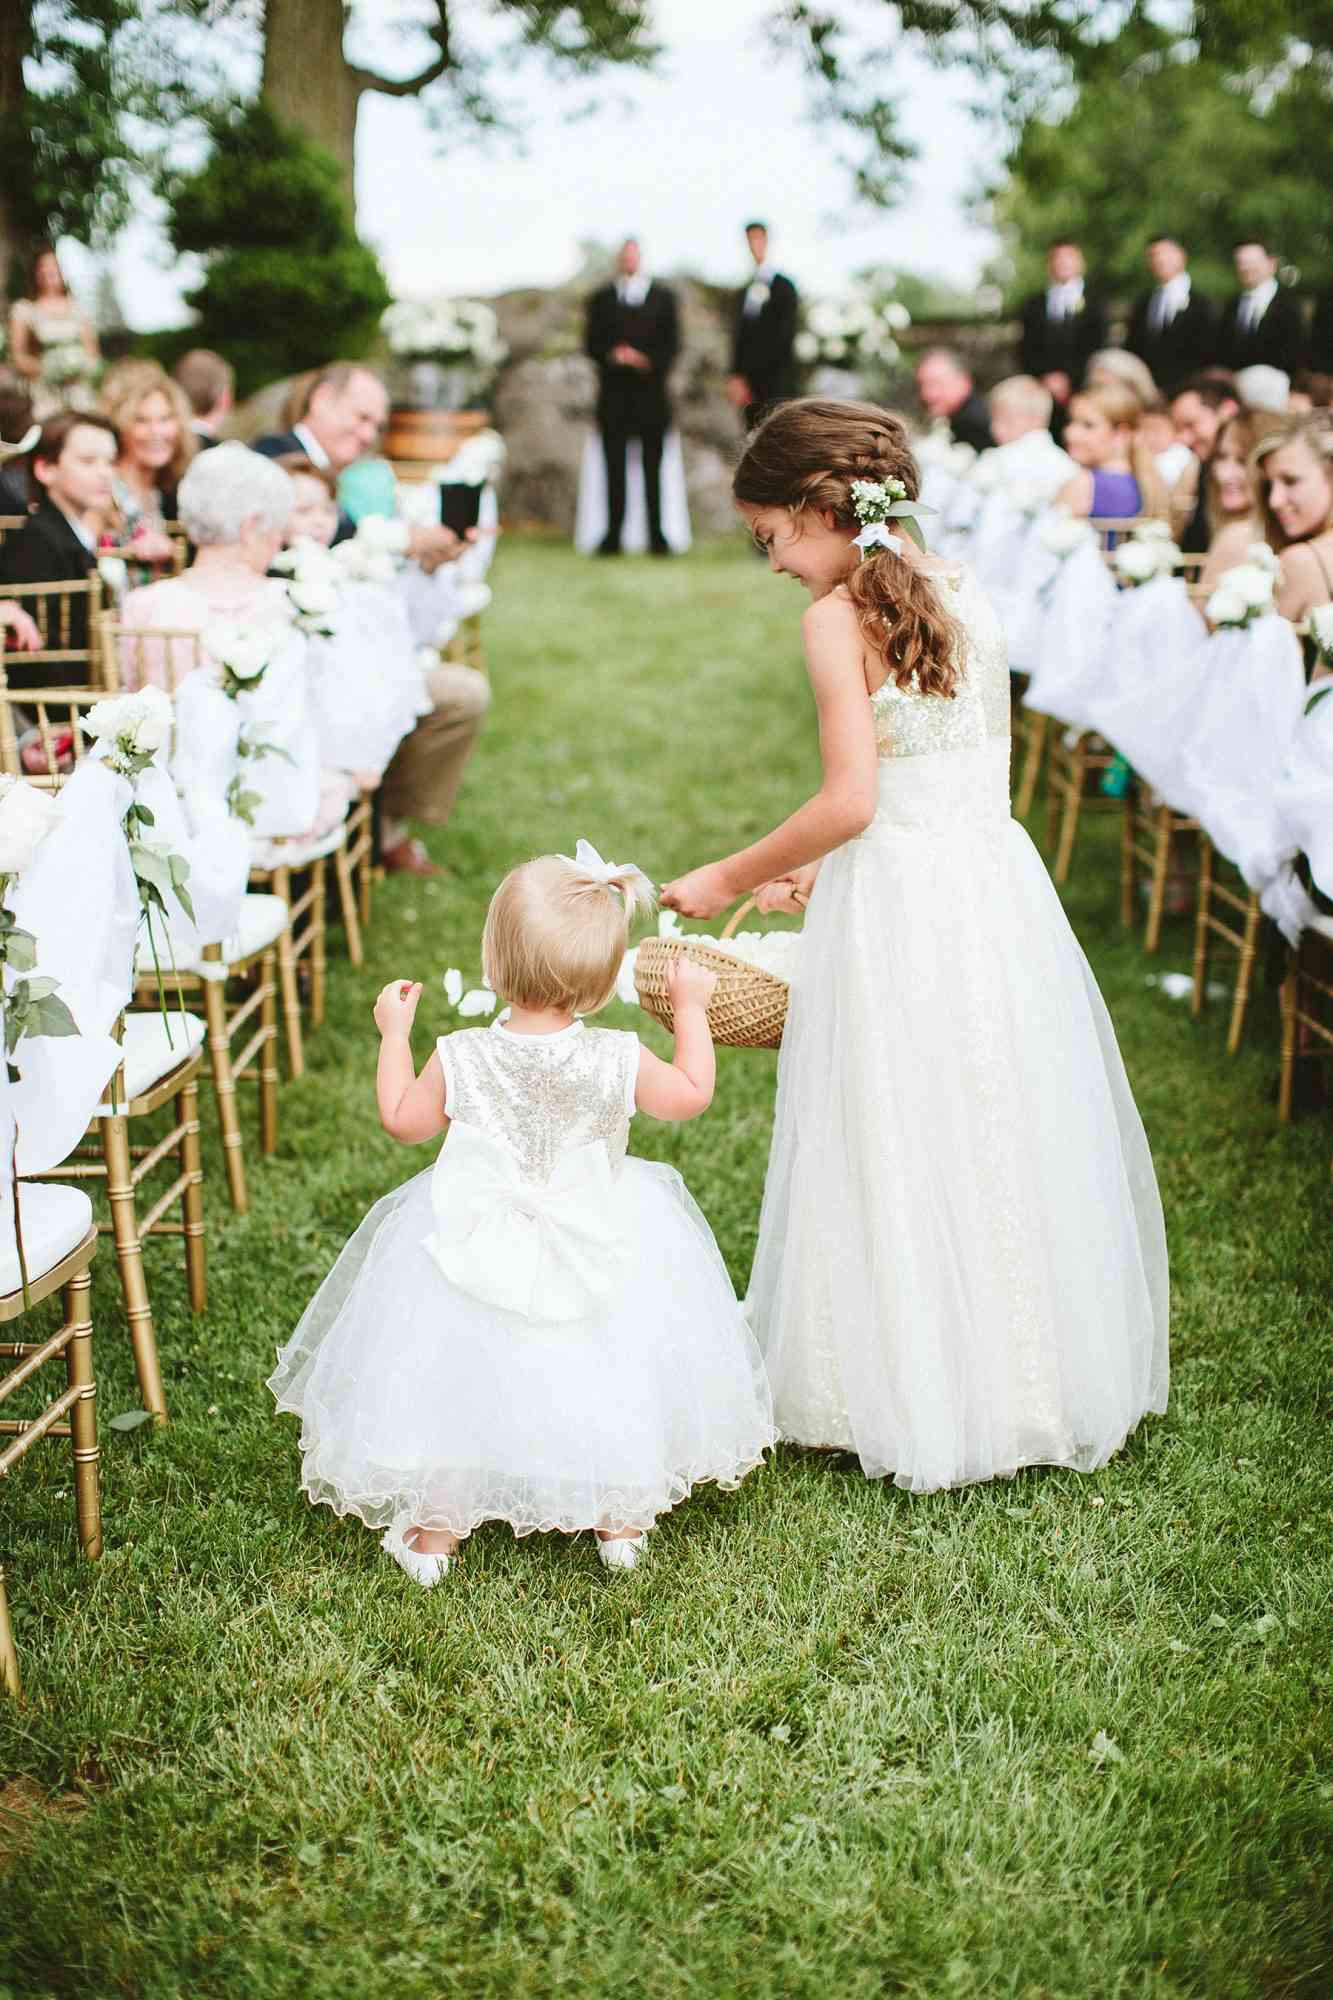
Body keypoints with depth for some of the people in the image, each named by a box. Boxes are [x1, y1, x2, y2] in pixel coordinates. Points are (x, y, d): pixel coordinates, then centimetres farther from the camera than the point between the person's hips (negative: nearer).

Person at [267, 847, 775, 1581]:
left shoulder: (460, 1059, -17)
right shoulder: (620, 1061, -17)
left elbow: (403, 1120, 0)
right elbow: (693, 1094, 0)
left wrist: (393, 1035, 12)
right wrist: (690, 1006, 11)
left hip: (480, 1254, 0)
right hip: (597, 1245, 1)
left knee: (457, 1384, 17)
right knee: (604, 1380, 21)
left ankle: (433, 1533, 28)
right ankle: (620, 1522, 34)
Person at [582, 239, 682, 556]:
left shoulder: (663, 296, 12)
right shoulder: (601, 298, 14)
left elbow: (672, 344, 5)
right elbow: (591, 345, 8)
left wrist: (647, 361, -12)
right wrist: (612, 355, -12)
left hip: (651, 390, -1)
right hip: (613, 392, 1)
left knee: (652, 465, -3)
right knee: (615, 466, -2)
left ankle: (657, 536, -3)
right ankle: (613, 535, -1)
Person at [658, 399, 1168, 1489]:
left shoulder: (839, 615, -12)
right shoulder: (966, 593, 10)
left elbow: (852, 799, -17)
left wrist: (731, 877, -5)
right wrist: (827, 867, 19)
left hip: (897, 905, -7)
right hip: (1000, 876, 7)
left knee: (899, 1157, 5)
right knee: (1001, 1131, 16)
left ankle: (915, 1396, 17)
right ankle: (1038, 1374, 28)